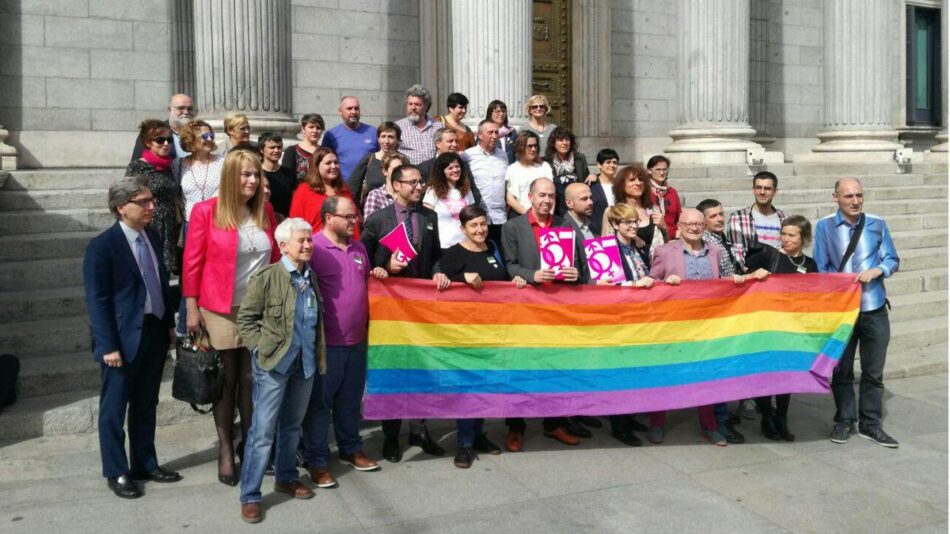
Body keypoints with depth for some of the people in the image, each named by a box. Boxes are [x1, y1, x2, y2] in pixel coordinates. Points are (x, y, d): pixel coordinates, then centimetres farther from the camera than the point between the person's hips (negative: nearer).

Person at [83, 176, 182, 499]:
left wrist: (170, 323, 10)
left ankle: (145, 464, 30)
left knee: (146, 405, 17)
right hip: (123, 339, -6)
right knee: (114, 409, 8)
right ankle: (116, 473, 21)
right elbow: (96, 300, -15)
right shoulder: (102, 246, -14)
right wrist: (108, 346, -18)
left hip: (154, 334, 7)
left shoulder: (153, 237, 7)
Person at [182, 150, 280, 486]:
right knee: (226, 381, 6)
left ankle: (249, 443, 27)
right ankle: (225, 451, 18)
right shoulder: (206, 211, -7)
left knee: (252, 380, 10)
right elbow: (192, 263, -5)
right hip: (221, 310, -3)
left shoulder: (265, 212, 6)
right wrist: (192, 309, -6)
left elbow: (276, 258, 11)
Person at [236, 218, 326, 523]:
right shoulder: (266, 277, -11)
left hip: (305, 362, 6)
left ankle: (286, 478, 35)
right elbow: (245, 318, -5)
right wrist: (260, 349, -11)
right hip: (274, 362, -6)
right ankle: (249, 496, 5)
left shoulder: (311, 276, 7)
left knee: (292, 425, 18)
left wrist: (318, 353, 11)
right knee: (263, 430, -3)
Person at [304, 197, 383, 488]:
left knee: (351, 399, 18)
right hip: (326, 342, -7)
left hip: (357, 340, 7)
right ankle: (316, 461, 14)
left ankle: (350, 448, 34)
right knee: (320, 402, 4)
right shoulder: (313, 247, -13)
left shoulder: (358, 248, 11)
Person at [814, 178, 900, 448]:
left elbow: (892, 260, 4)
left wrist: (875, 271, -17)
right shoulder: (824, 227, -5)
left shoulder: (877, 224, -1)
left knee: (873, 371, 9)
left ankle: (870, 424, 22)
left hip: (875, 309, 1)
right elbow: (820, 269, -1)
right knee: (842, 370, 10)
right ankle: (844, 421, 24)